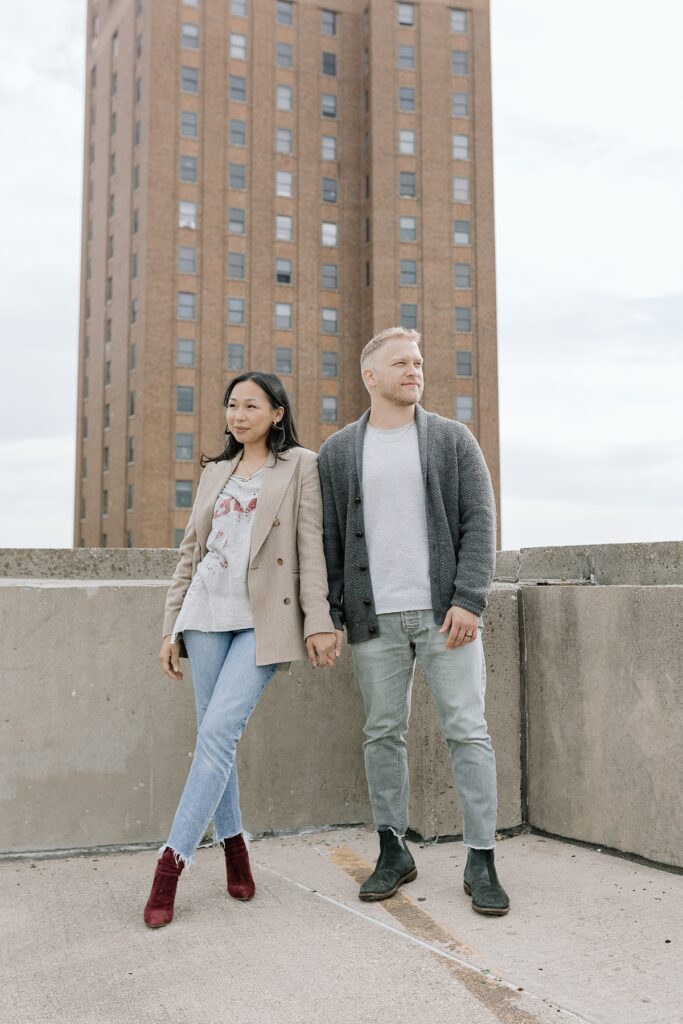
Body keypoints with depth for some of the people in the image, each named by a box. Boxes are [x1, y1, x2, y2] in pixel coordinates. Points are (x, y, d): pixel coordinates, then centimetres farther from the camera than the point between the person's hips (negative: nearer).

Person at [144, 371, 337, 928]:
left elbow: (311, 547, -3)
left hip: (263, 620, -5)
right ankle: (233, 846, 20)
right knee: (213, 738, 4)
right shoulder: (215, 472, 18)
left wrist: (319, 620, -11)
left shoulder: (301, 465, 5)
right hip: (207, 612, 5)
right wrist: (172, 626, 12)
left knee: (218, 732, -13)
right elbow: (191, 551, 17)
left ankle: (172, 862, -6)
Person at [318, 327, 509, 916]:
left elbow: (480, 522, 1)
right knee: (383, 734, 7)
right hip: (374, 618, 1)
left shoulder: (453, 439, 7)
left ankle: (482, 861, 8)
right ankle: (394, 852, 21)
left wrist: (469, 600, -10)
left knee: (468, 731, -2)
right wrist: (327, 616, 2)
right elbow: (328, 540, 9)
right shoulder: (337, 453, 10)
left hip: (445, 612, -1)